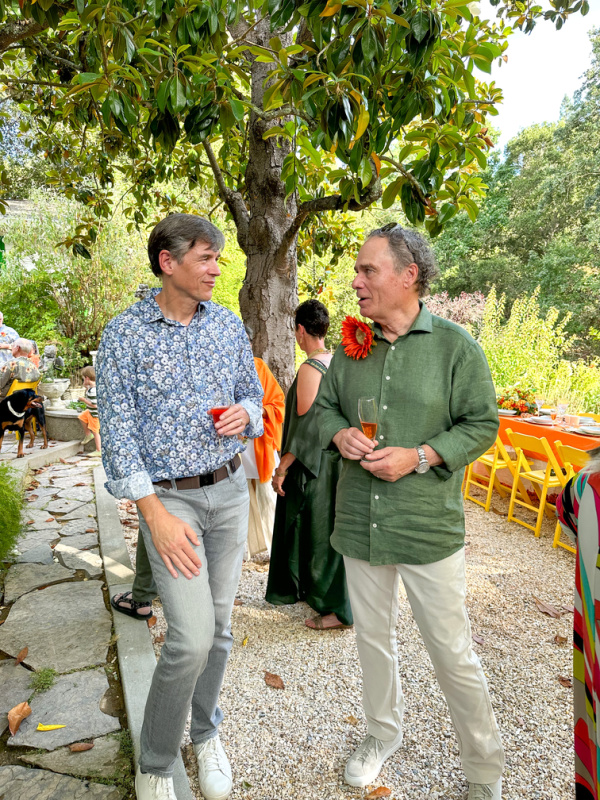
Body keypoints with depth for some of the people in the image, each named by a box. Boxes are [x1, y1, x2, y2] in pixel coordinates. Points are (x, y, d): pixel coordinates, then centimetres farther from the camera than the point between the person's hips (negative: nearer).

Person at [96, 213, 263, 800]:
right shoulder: (124, 334, -9)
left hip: (229, 488, 5)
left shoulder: (229, 325, 3)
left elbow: (253, 393, 15)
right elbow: (117, 433, -11)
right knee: (191, 636, -10)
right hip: (168, 495, -4)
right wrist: (156, 517, -17)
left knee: (219, 626, 13)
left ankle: (205, 735, 37)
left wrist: (245, 413, -11)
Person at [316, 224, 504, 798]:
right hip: (359, 521, 4)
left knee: (452, 653, 8)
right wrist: (340, 433, -10)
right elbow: (324, 406, 12)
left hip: (429, 526, -4)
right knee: (372, 636, 21)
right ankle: (383, 734, 46)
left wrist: (418, 457, -19)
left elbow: (482, 424, -6)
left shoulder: (454, 344, -9)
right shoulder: (350, 346, 3)